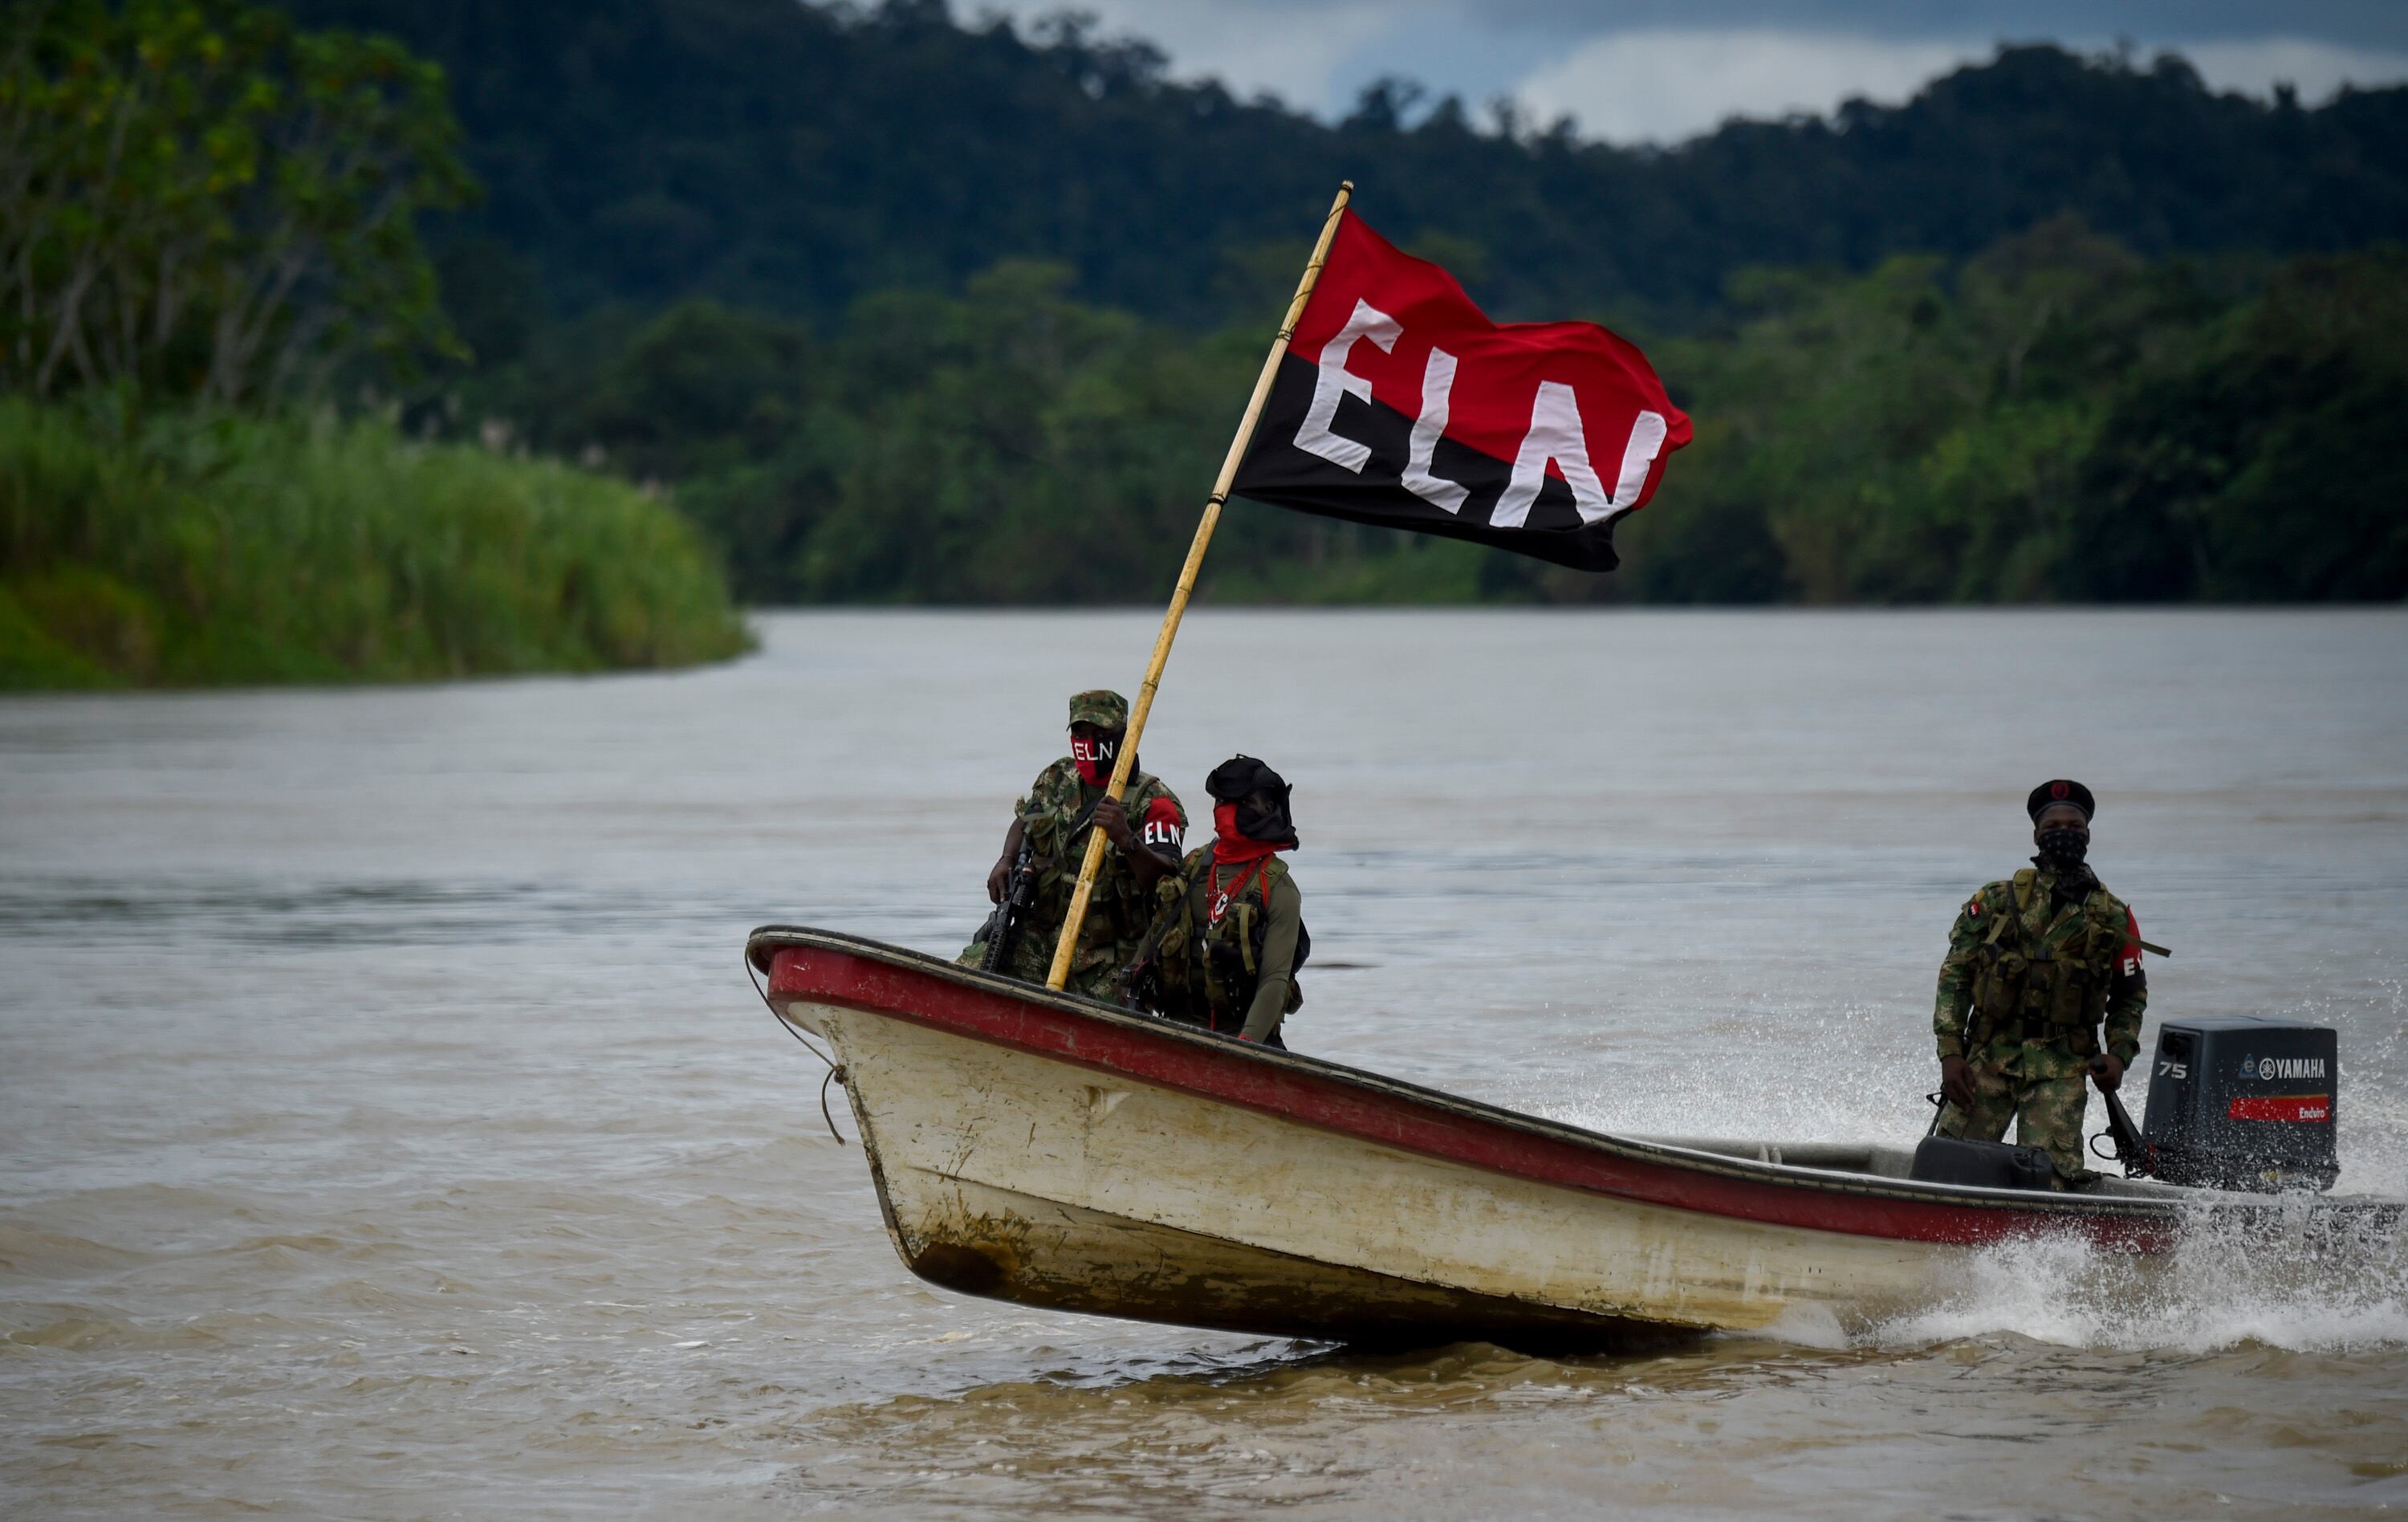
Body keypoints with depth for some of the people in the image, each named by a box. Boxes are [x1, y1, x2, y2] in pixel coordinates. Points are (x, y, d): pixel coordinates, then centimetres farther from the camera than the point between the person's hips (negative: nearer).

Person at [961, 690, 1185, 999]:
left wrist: (1126, 840, -39)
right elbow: (1023, 823, 29)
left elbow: (1166, 877, -22)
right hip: (1042, 937, 4)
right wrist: (1006, 862, 8)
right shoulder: (1057, 779, 9)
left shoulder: (1153, 802, -9)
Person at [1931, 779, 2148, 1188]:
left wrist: (2119, 1054, 1)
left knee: (2050, 1181, -16)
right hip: (1988, 1058, 0)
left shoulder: (2114, 918, 9)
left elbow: (2131, 995, 18)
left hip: (2062, 1067, 0)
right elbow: (1955, 976, 6)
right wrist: (1950, 1053, -4)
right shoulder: (1995, 901, 7)